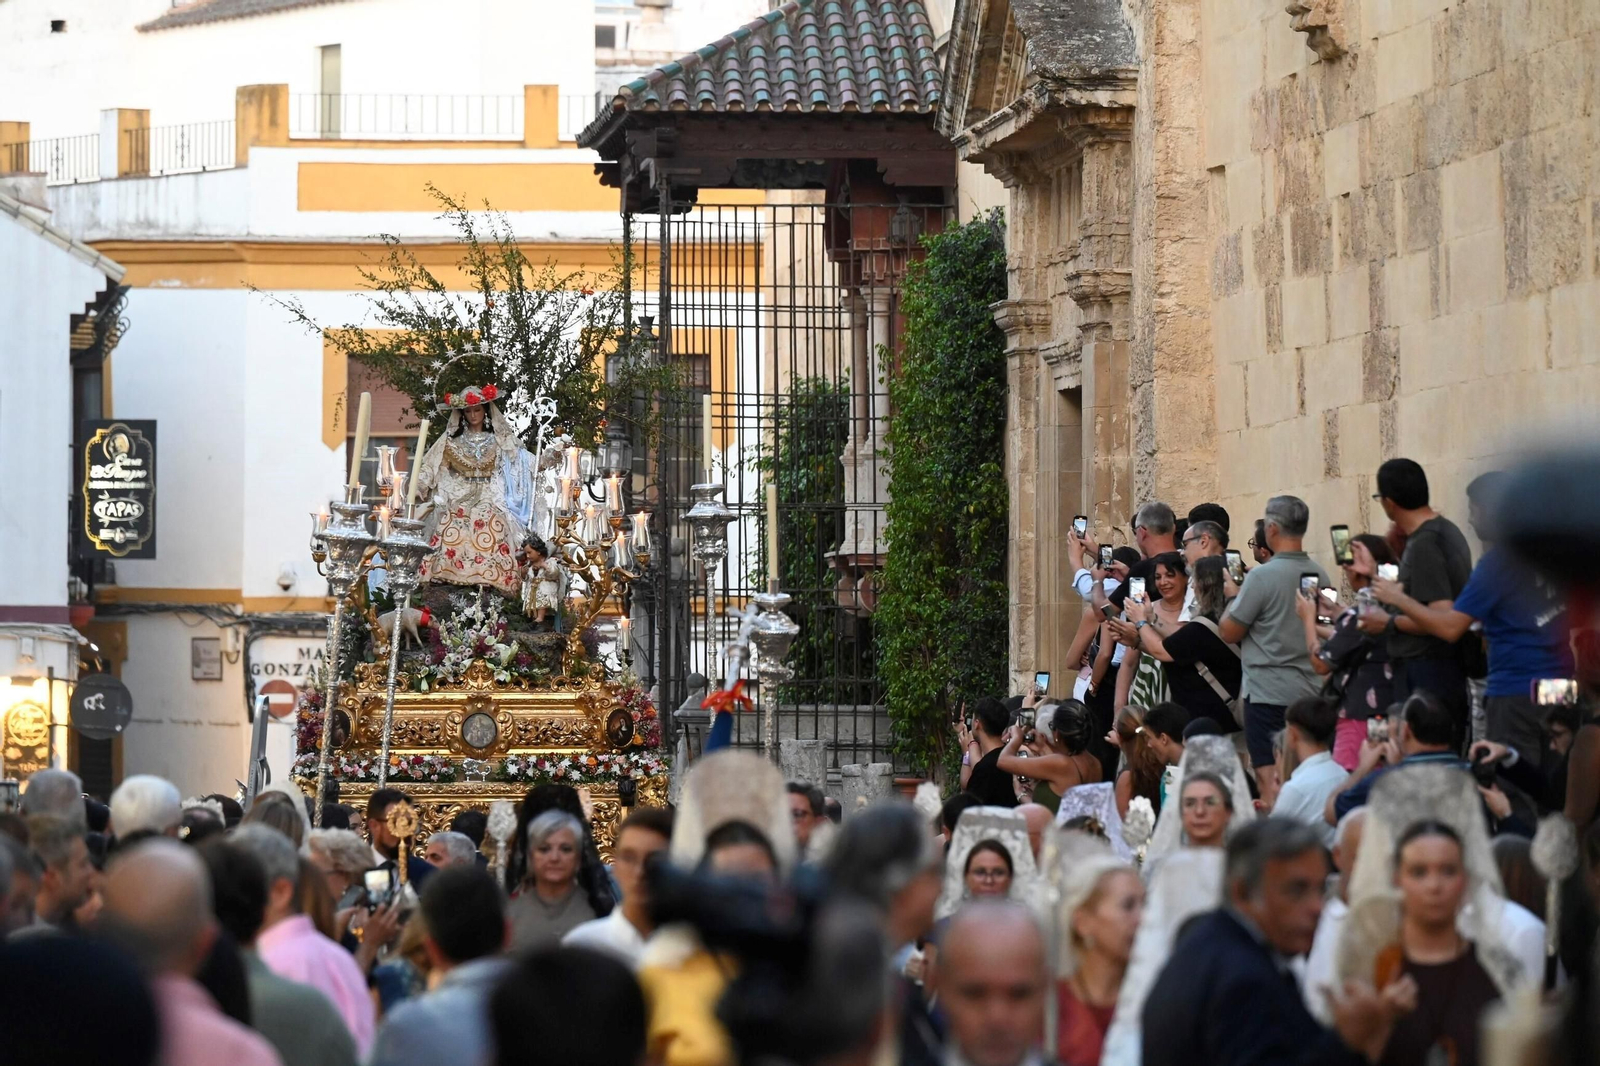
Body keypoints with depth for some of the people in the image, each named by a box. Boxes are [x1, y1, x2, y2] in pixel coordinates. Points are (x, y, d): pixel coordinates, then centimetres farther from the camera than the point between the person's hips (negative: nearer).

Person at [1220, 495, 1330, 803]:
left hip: (1268, 692, -7)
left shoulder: (1262, 576, -14)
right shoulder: (1320, 576, 6)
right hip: (1309, 689, 7)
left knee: (1269, 778, -5)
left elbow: (1229, 632, -9)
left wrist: (1233, 597, 9)